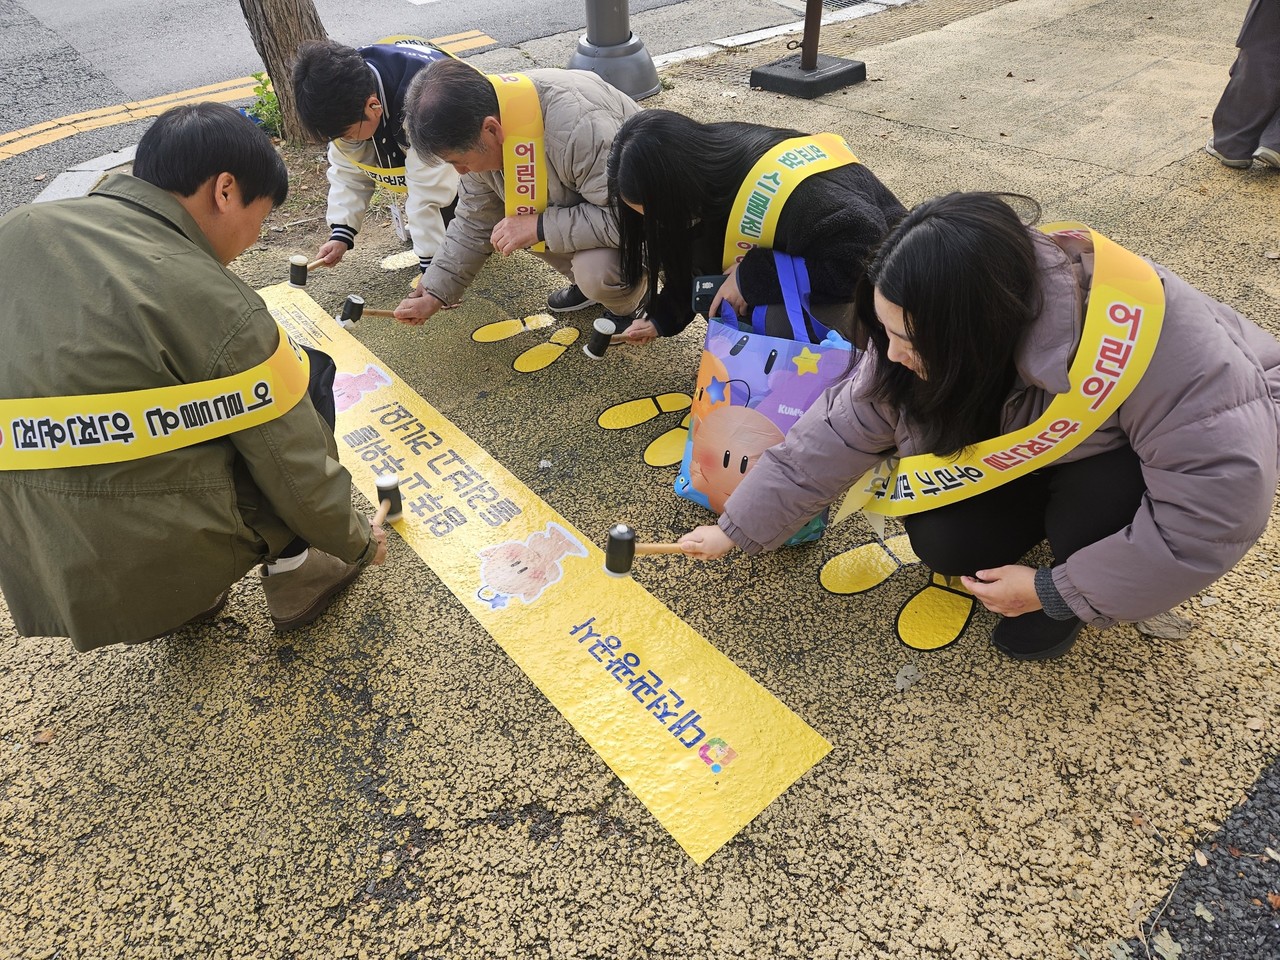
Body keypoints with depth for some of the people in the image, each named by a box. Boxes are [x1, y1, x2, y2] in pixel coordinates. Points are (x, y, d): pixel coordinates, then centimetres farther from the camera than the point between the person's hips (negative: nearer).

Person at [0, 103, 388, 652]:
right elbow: (294, 468, -10)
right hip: (164, 564, -6)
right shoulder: (214, 305, -17)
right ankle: (296, 572, 15)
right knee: (311, 374, 8)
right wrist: (356, 542, 8)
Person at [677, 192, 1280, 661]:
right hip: (1045, 442, 4)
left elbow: (1220, 502, -36)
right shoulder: (922, 341, -25)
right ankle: (1063, 509, 12)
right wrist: (736, 529, -14)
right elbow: (841, 431, -16)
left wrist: (1056, 592, -28)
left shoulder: (1140, 336, -41)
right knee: (944, 541, -16)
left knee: (1104, 494, -35)